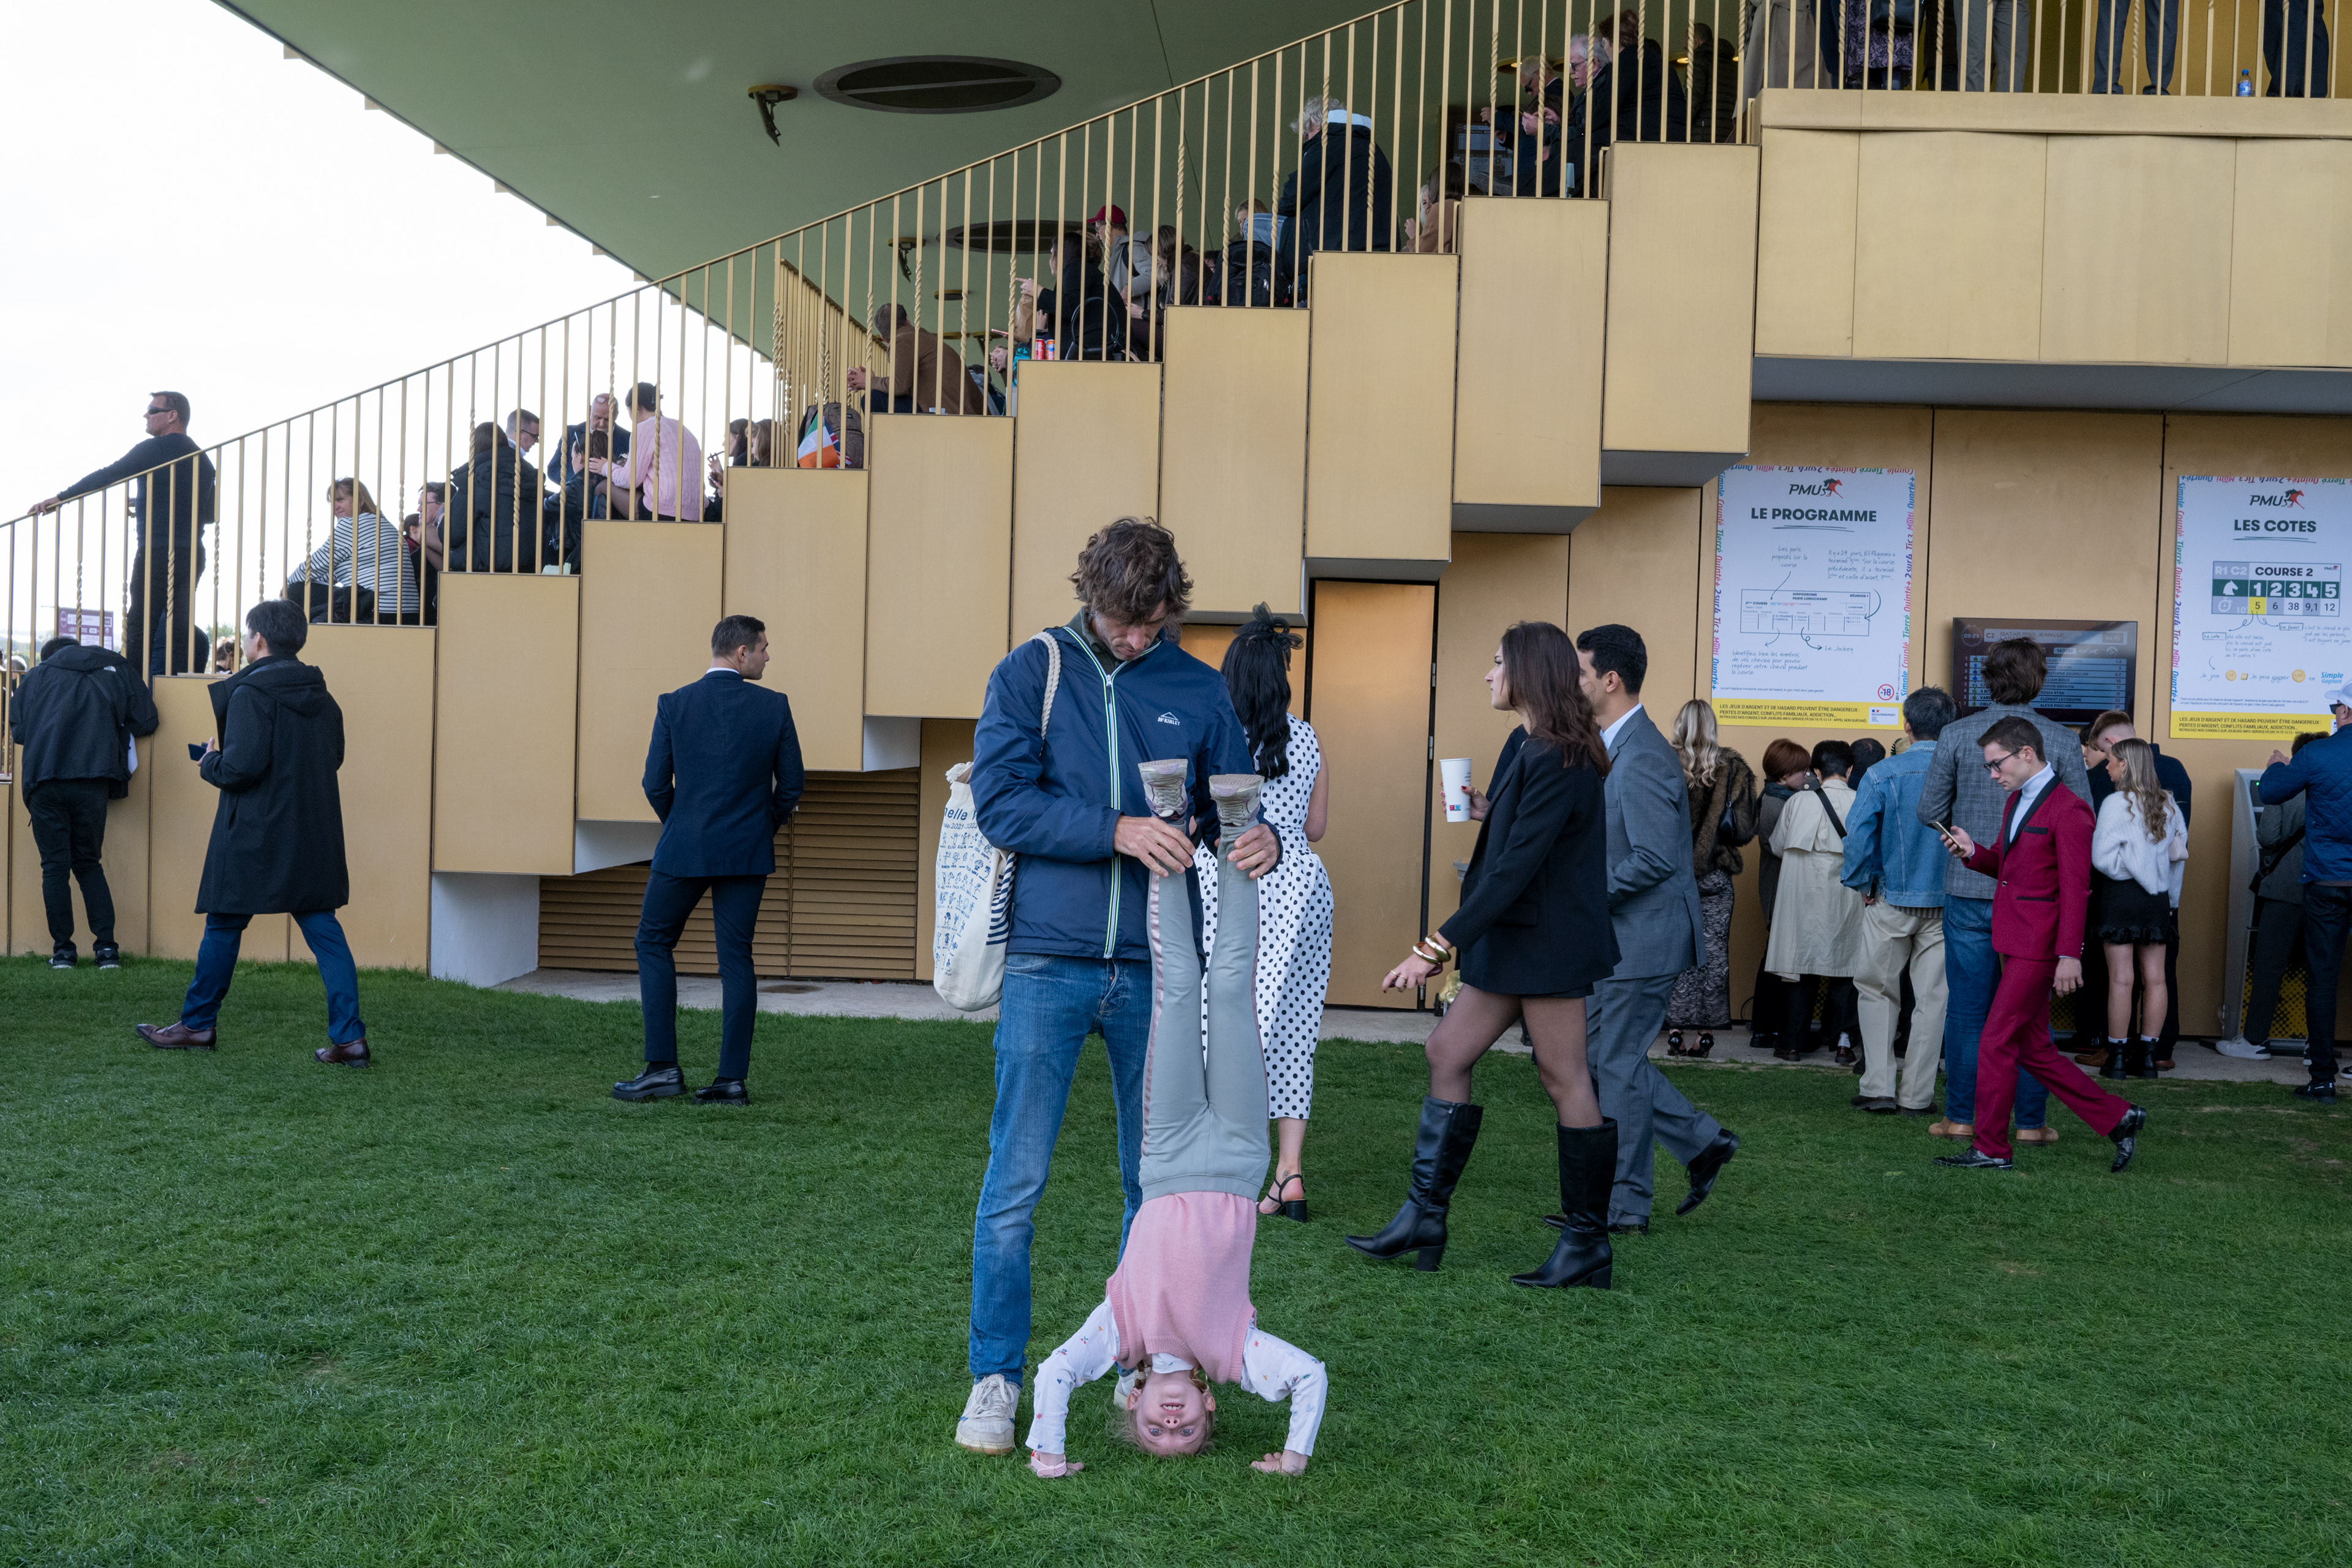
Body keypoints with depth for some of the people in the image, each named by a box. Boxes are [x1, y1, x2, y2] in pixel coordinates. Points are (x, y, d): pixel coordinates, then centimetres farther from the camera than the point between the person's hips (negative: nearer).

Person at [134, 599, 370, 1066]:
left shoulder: (251, 693, -13)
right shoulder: (321, 698, 9)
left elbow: (241, 766, -21)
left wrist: (210, 763, -1)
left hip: (254, 836, -6)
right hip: (313, 836, 6)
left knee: (224, 926, 10)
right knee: (323, 930, 3)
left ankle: (198, 1025, 23)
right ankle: (349, 1036, -4)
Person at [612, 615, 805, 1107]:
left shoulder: (674, 705, -5)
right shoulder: (774, 706, -4)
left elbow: (656, 784, -3)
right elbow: (792, 783, -1)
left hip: (684, 848, -1)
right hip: (748, 854, 1)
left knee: (654, 943, 13)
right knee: (736, 957, 6)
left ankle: (663, 1068, 6)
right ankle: (732, 1079, 4)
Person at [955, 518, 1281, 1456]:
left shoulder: (1200, 693, 9)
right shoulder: (1031, 673, 2)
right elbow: (1000, 801, -9)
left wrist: (1260, 839, -12)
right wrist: (1118, 830, -20)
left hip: (1155, 969, 3)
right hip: (1049, 963, -3)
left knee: (1158, 1182, 10)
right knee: (1016, 1181, -1)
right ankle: (994, 1379, 9)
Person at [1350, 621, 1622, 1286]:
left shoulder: (1555, 760, -19)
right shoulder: (1528, 745, 12)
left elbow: (1517, 867, -25)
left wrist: (1440, 944, -26)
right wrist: (1490, 812, 7)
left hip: (1548, 944, -11)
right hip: (1513, 942, 11)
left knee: (1565, 1079, -2)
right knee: (1448, 1052, 9)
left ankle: (1587, 1244, 9)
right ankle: (1424, 1218, 13)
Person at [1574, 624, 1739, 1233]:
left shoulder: (1641, 759, -21)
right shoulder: (1614, 747, 12)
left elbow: (1655, 859, -27)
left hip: (1645, 937, -10)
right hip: (1619, 937, 10)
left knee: (1619, 1064, -1)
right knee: (1602, 1053, 15)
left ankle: (1624, 1204, 11)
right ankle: (1703, 1142, 24)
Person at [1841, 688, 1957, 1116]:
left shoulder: (1882, 776, -9)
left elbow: (1858, 837, -13)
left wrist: (1863, 885, 0)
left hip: (1892, 900, -1)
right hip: (1947, 903, 2)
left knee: (1877, 990, 12)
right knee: (1932, 997, 8)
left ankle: (1878, 1088, 6)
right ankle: (1916, 1094, 11)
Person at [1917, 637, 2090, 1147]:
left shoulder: (1957, 735, -4)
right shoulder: (2061, 740, -3)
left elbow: (1929, 810, 0)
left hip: (1971, 891, 0)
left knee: (1967, 1007, 6)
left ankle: (1962, 1116, 11)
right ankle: (2031, 1120, 11)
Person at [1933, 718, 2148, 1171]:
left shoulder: (2068, 810, -14)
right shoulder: (2016, 801, 16)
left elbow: (2074, 888, -17)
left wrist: (2069, 954, -20)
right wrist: (1973, 852, 1)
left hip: (2037, 946, -10)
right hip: (2014, 941, 10)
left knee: (1998, 1042, -5)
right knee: (2033, 1049, 12)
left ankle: (1990, 1149, 4)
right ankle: (2116, 1118, 21)